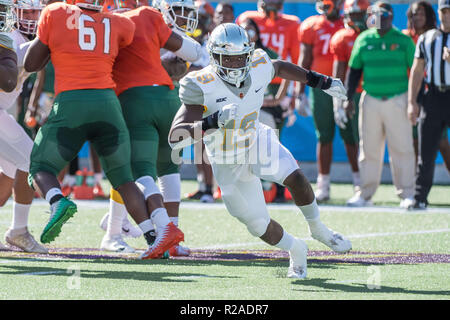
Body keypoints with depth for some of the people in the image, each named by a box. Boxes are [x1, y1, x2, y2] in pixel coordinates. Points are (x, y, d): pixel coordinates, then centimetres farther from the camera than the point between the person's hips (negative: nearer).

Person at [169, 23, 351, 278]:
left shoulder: (259, 68, -16)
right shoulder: (202, 87, -30)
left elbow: (279, 67, 11)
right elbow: (176, 137, -36)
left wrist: (322, 81, 17)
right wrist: (213, 122, -51)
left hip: (257, 141, 3)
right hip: (229, 164, -3)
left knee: (296, 179, -22)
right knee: (259, 226, -1)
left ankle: (317, 228, 6)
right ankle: (296, 251, 29)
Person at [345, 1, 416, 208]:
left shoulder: (403, 40, 1)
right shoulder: (364, 40, 6)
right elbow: (354, 70, 13)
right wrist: (349, 97, 7)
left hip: (398, 100, -2)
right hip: (370, 99, 2)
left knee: (402, 148, -2)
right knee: (369, 149, 6)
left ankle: (407, 193, 5)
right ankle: (365, 193, 14)